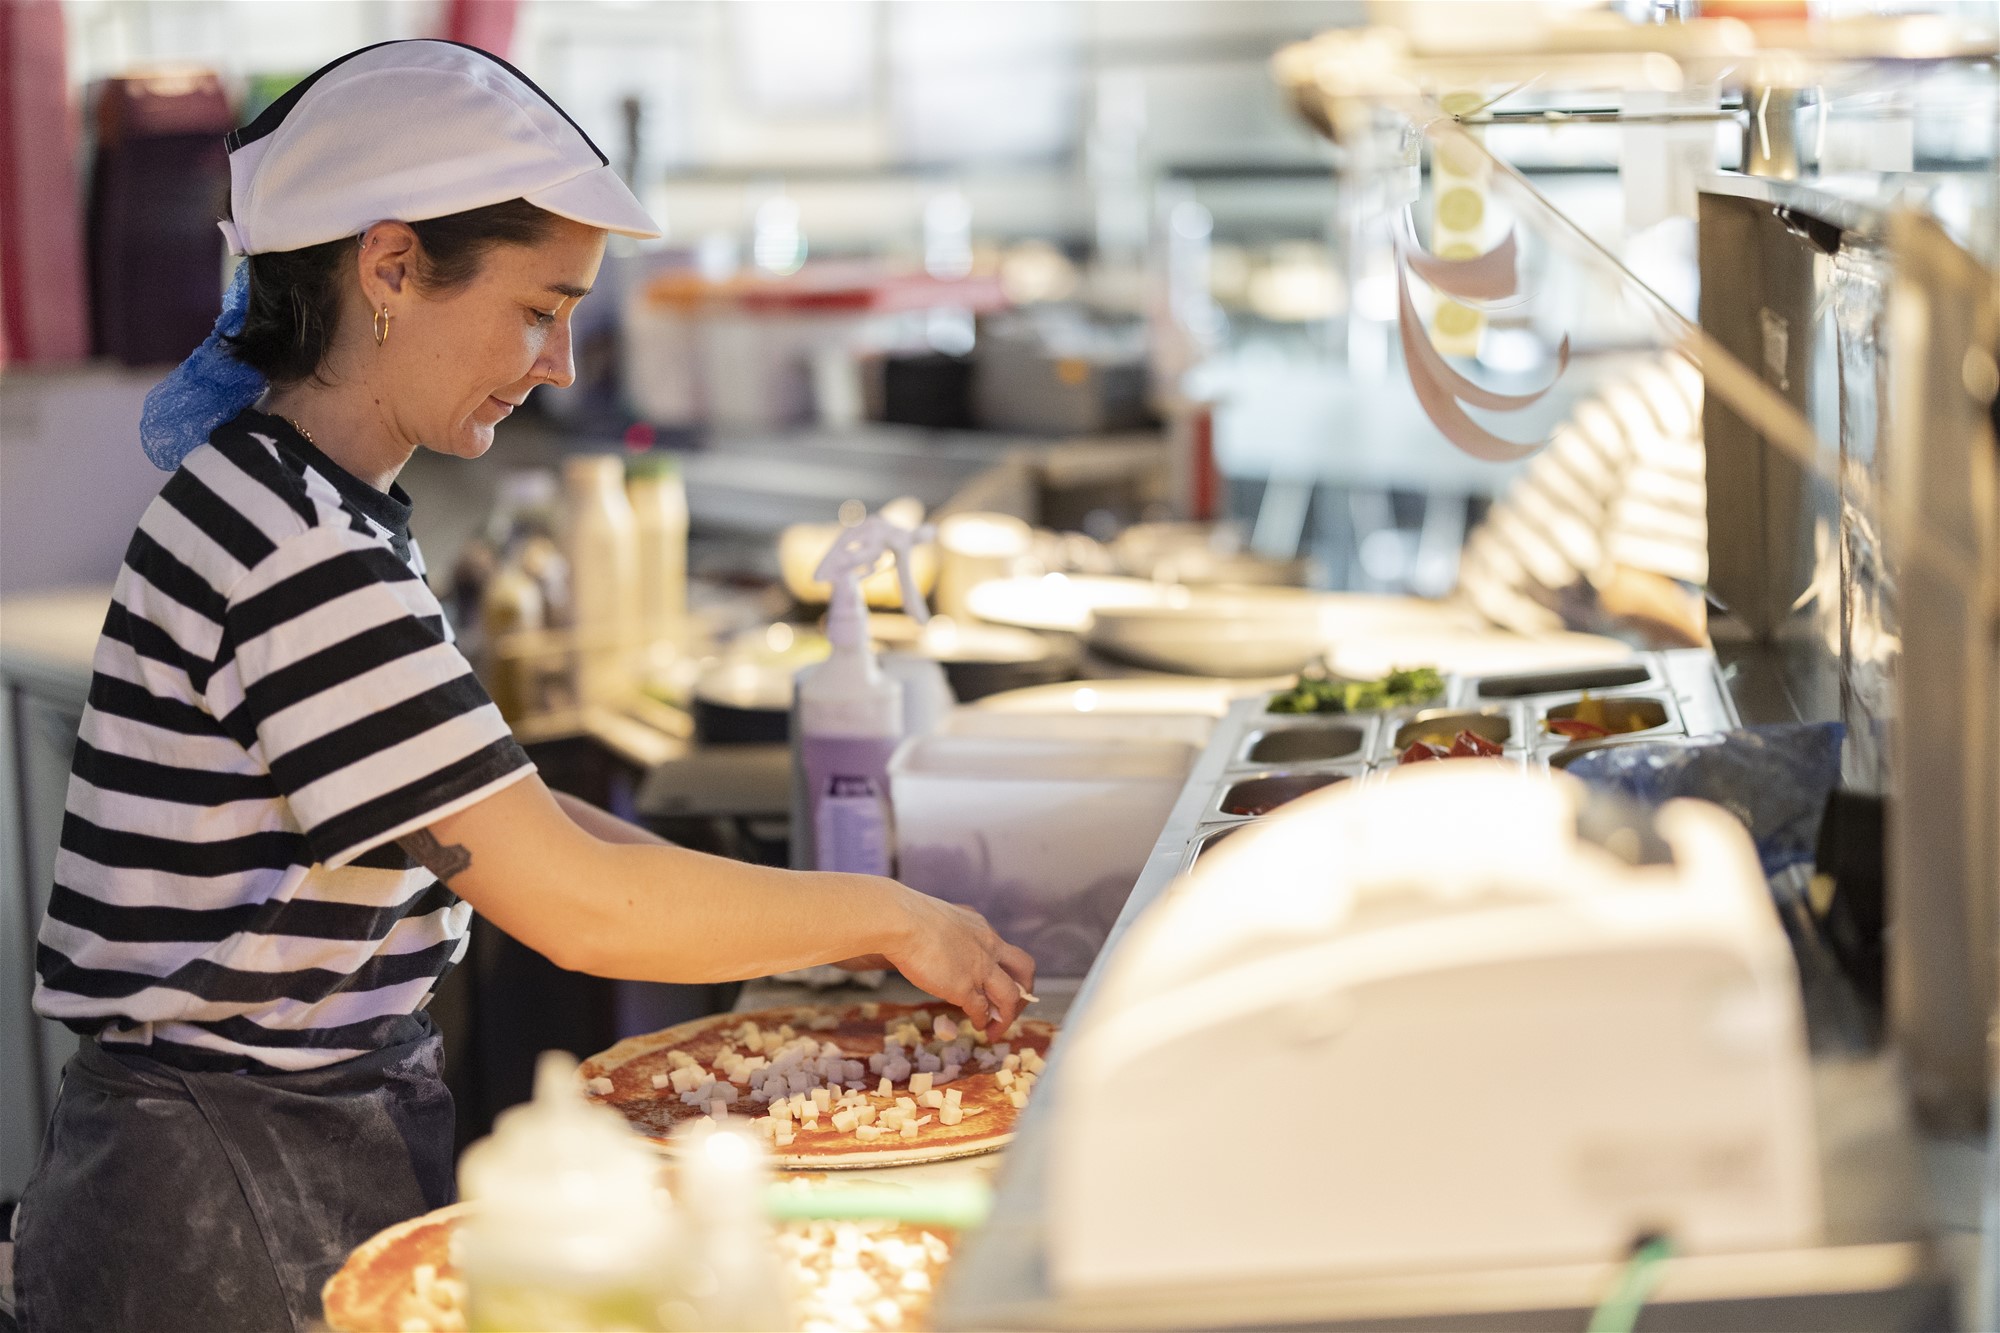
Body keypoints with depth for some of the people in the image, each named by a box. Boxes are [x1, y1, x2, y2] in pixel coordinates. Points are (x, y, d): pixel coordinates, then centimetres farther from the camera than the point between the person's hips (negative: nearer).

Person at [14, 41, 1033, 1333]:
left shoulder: (329, 515, 8)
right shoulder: (290, 549, -23)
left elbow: (507, 808, 13)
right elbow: (582, 906, -23)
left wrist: (810, 918, 5)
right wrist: (884, 916, -11)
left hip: (345, 1133, 9)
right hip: (224, 1202, -9)